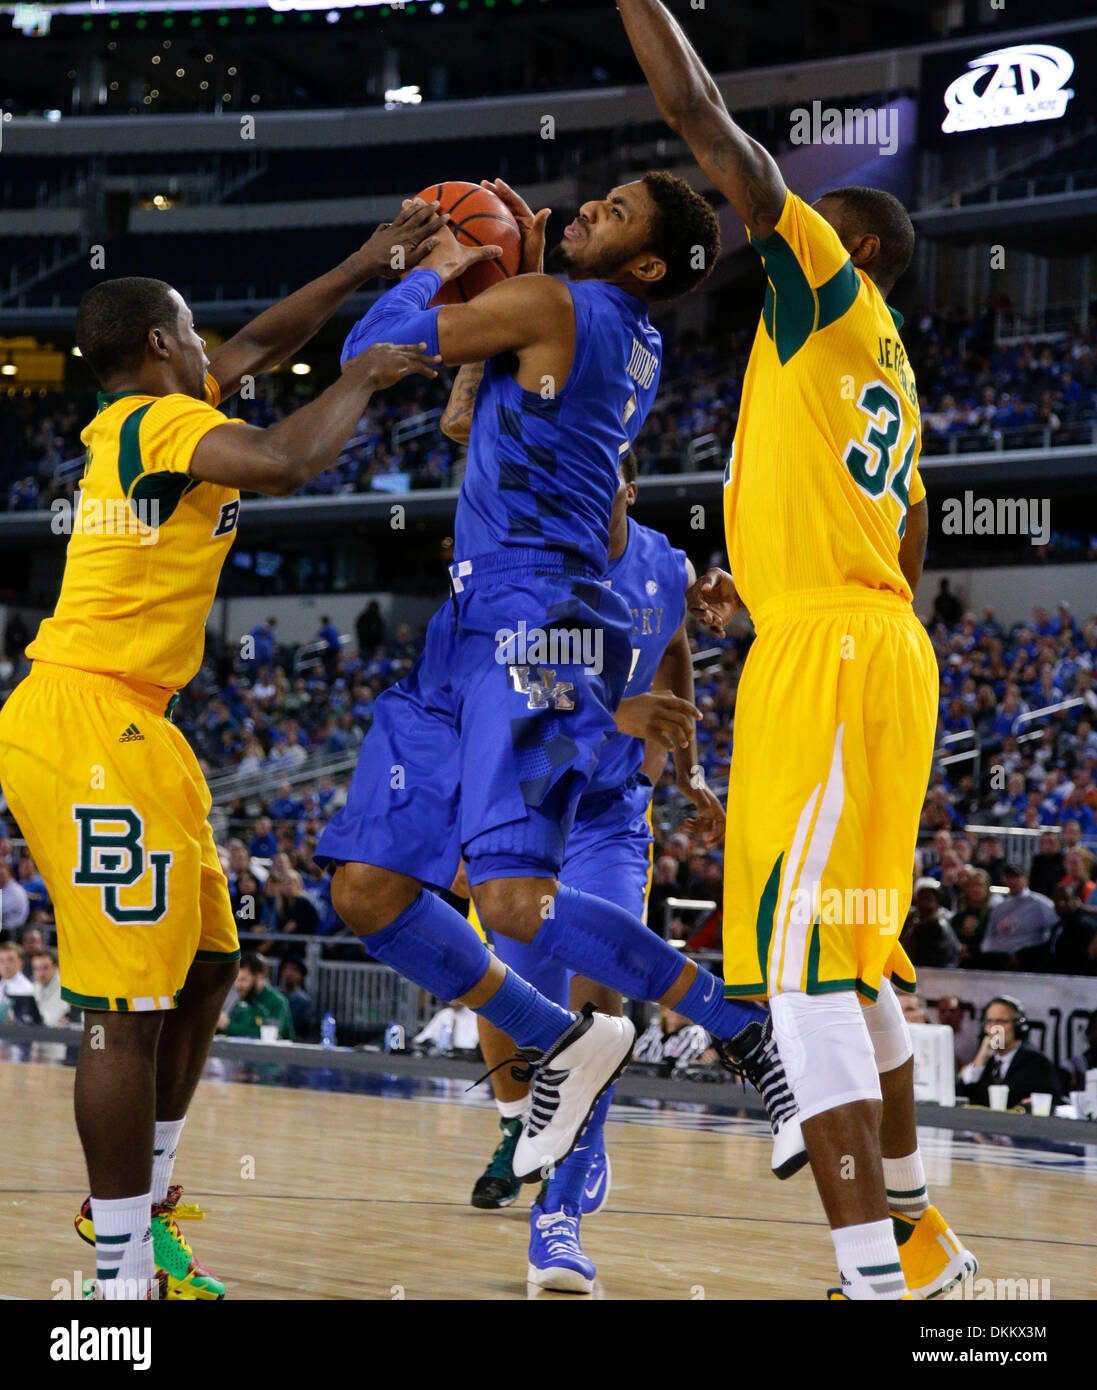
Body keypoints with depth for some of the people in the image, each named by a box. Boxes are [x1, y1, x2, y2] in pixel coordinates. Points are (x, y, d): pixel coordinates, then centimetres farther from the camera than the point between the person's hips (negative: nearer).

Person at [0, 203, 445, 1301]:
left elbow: (260, 345, 31)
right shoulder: (168, 423, -11)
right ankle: (123, 1272, -8)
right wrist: (365, 376, -13)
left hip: (127, 726, 11)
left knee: (204, 964, 18)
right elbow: (284, 462, -30)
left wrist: (364, 266, 29)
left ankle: (134, 1203, 29)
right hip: (88, 724, -11)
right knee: (131, 1004, -10)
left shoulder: (131, 418, 17)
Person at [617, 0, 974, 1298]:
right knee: (849, 963, 19)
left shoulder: (829, 285, 0)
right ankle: (914, 1236, 29)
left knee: (800, 970, -14)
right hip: (884, 651, 10)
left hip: (825, 656, -10)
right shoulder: (889, 373, 25)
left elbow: (700, 116, -7)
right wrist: (751, 587, 36)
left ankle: (873, 1279, -19)